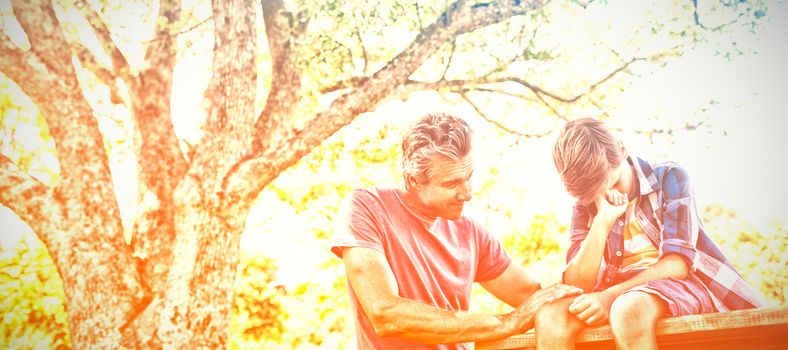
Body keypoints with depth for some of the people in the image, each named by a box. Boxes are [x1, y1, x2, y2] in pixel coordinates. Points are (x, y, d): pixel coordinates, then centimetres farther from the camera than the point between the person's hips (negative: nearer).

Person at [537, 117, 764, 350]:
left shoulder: (669, 177, 1)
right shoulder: (586, 208, 9)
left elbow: (678, 263, -10)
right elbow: (575, 286, -3)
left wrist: (611, 295, -21)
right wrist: (603, 220, -14)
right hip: (617, 296, 4)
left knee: (628, 310, -39)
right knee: (549, 317, -28)